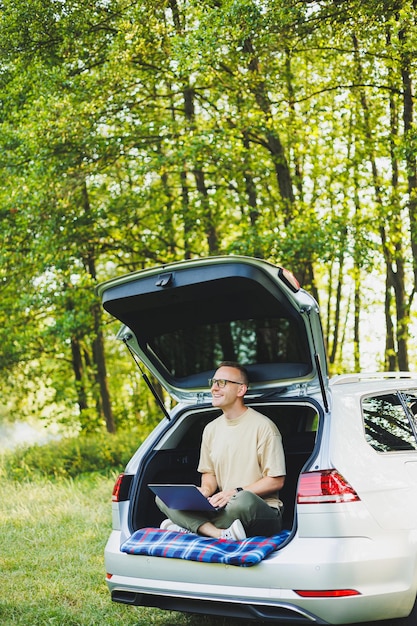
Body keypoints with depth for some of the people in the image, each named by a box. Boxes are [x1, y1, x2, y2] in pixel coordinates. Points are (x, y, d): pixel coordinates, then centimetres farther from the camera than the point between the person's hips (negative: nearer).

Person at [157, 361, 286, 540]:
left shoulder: (263, 426, -4)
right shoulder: (211, 429, 15)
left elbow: (276, 481, -6)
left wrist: (236, 492, -15)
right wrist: (205, 490, -4)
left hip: (262, 511, -6)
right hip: (224, 509, 7)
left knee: (244, 501, -42)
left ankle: (192, 527, -20)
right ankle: (221, 534, -29)